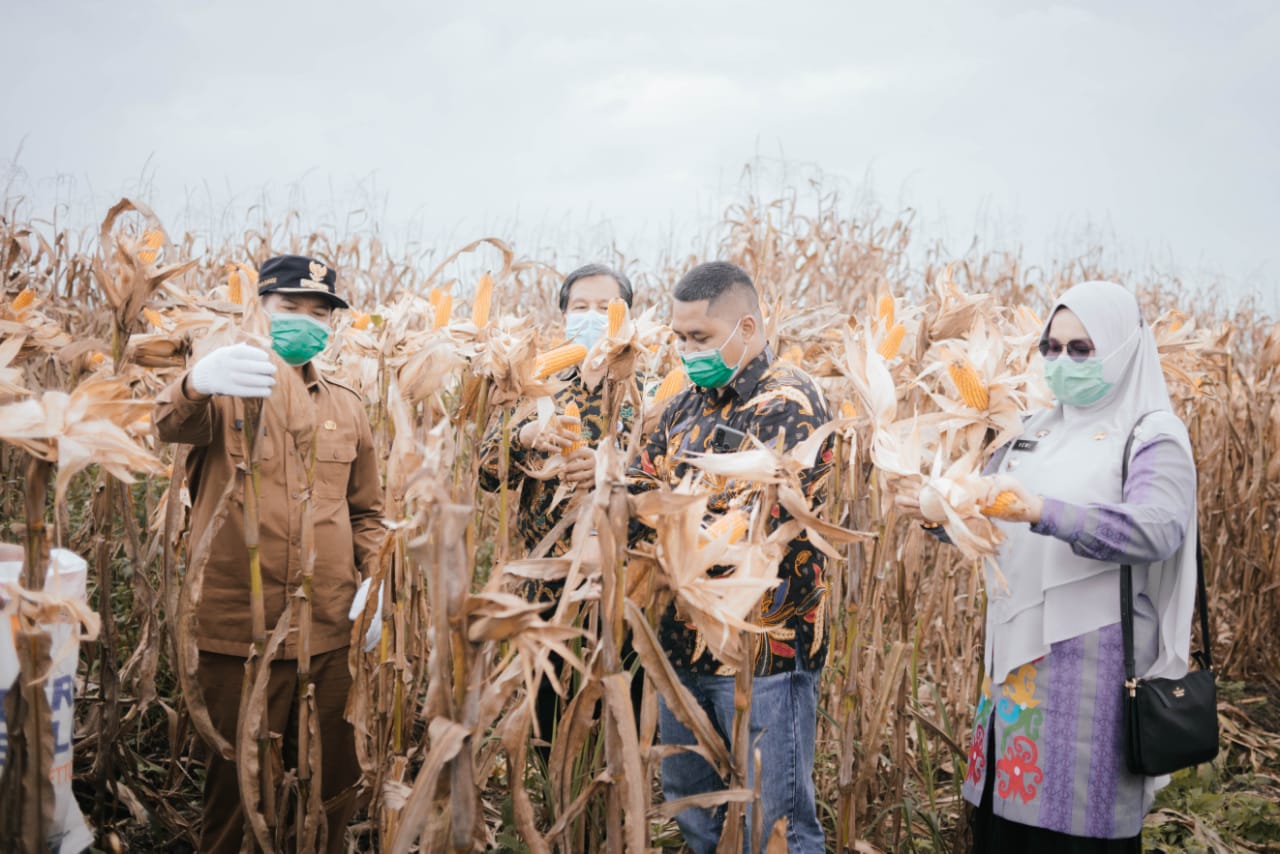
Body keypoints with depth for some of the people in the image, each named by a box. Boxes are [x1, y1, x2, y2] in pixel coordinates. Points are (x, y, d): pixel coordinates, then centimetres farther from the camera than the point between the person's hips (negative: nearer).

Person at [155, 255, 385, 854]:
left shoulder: (346, 407, 13)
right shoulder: (227, 390, 0)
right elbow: (171, 424, -23)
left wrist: (374, 580, 2)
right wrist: (198, 383, -46)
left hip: (330, 630, 3)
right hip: (238, 629, -3)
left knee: (334, 781, 12)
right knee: (236, 782, 7)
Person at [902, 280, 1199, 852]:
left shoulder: (1151, 435, -5)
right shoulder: (1036, 430, 13)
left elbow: (1157, 531, -22)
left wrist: (1043, 512, -36)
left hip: (1092, 657, -5)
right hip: (1017, 651, 6)